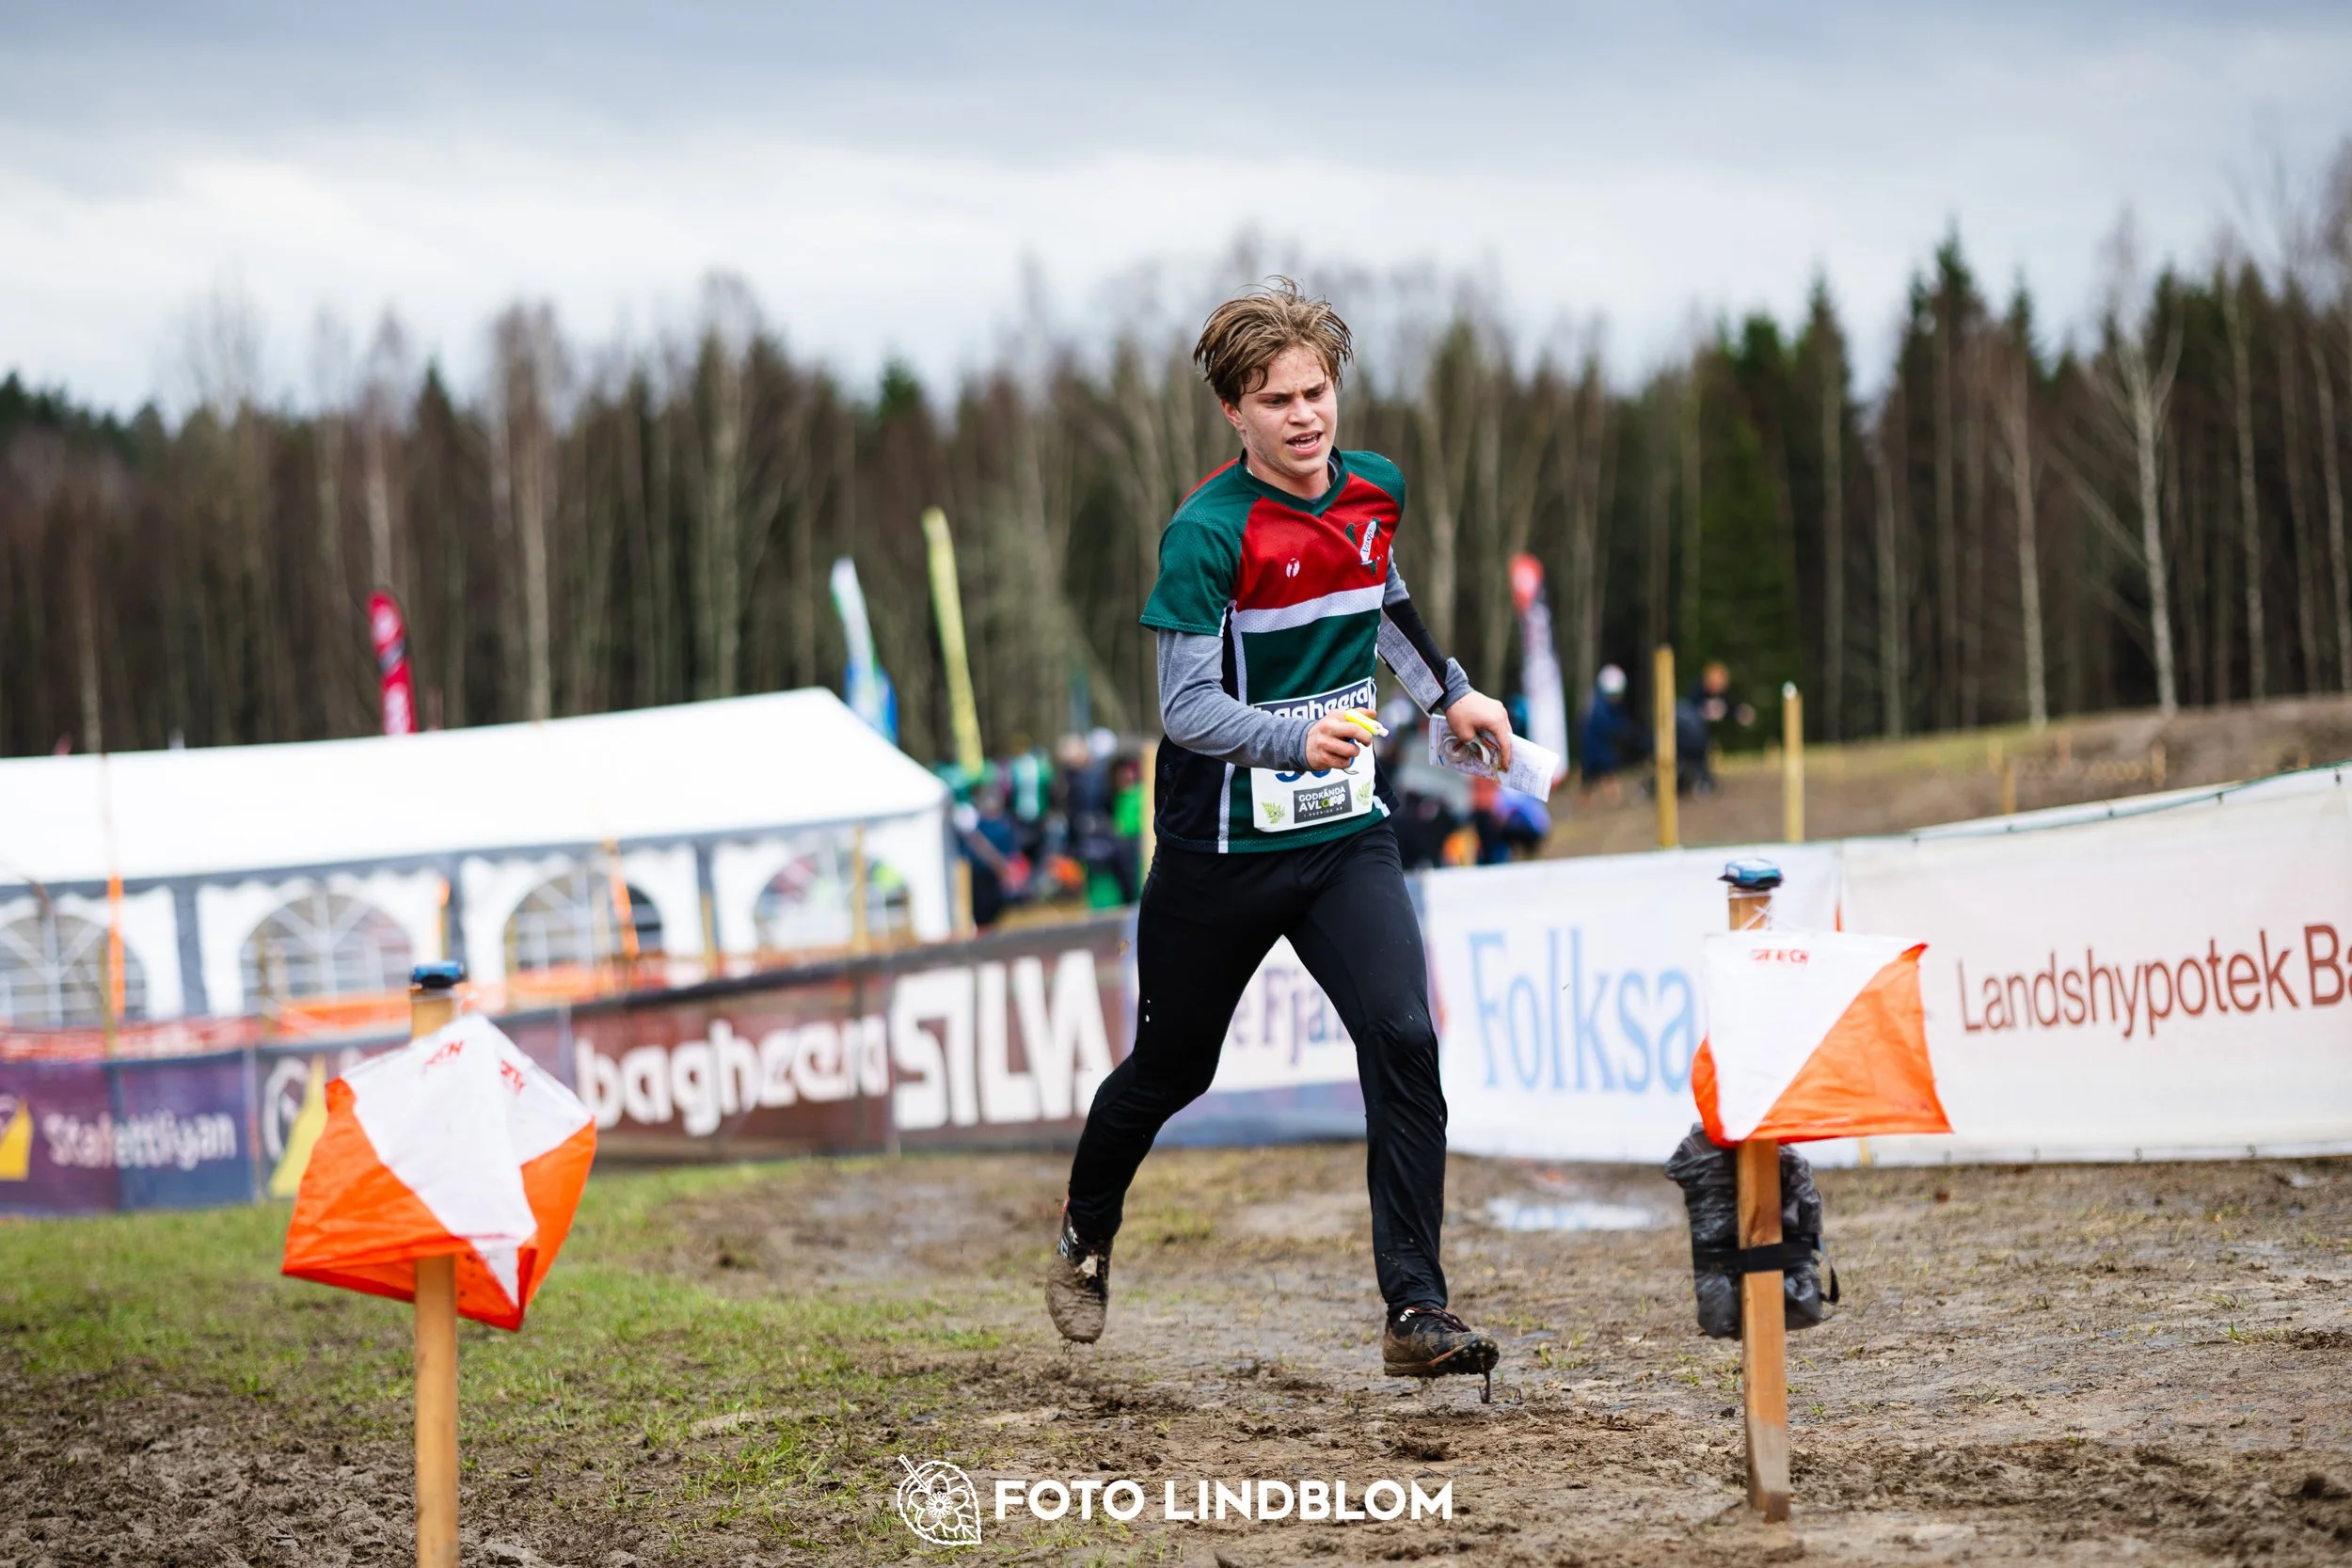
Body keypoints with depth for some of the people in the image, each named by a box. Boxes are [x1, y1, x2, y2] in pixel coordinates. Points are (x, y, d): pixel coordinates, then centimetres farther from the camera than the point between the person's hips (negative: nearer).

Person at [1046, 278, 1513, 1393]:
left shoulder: (1374, 491, 2)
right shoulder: (1207, 533, -18)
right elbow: (1185, 705, -23)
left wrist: (1449, 693, 27)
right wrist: (1298, 737, -38)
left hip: (1346, 838, 4)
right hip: (1220, 847, -4)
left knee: (1402, 1041, -16)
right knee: (1172, 1068, 13)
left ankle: (1414, 1312, -15)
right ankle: (1085, 1234, 43)